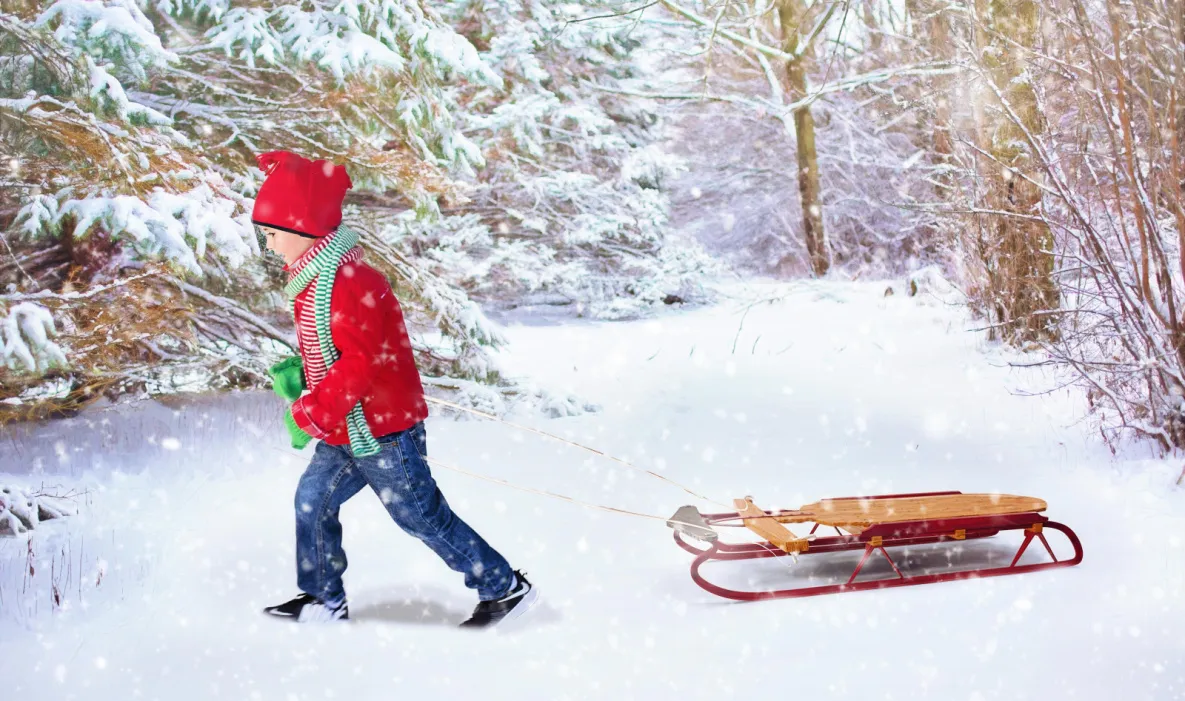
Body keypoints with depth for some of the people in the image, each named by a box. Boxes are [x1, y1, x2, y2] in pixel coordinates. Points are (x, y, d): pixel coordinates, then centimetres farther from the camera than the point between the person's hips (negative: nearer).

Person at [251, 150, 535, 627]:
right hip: (347, 434, 10)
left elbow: (358, 363, -29)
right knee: (313, 499, 14)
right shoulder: (316, 279, 9)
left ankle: (504, 588, 14)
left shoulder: (347, 282, -25)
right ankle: (323, 602, 28)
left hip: (381, 431, -10)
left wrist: (308, 414, -22)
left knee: (424, 517, 1)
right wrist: (298, 375, 7)